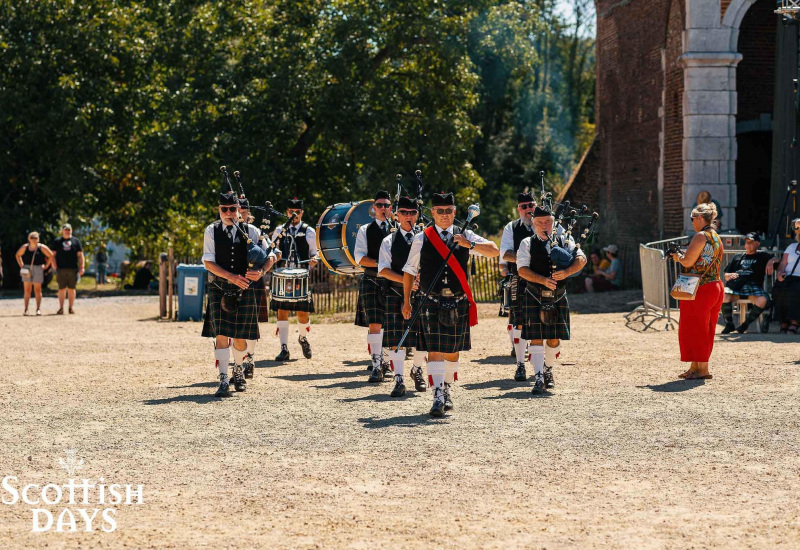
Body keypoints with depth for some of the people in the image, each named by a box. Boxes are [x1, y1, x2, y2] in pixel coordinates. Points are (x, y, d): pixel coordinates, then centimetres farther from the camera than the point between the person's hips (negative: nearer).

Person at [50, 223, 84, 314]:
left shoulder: (76, 241, 11)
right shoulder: (57, 242, 9)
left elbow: (80, 255, 10)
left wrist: (81, 267, 1)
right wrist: (54, 266, -3)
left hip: (73, 269, 1)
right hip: (61, 269, -1)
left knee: (71, 289, 4)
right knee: (61, 289, 0)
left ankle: (71, 307, 10)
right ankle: (61, 308, 3)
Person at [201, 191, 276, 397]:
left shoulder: (250, 231, 3)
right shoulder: (211, 231, 1)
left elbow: (270, 255, 3)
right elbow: (208, 262, -6)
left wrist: (260, 271, -19)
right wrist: (232, 277, -18)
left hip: (244, 290, 1)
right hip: (219, 290, -1)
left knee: (240, 336, 8)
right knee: (221, 335, -11)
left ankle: (238, 372, 34)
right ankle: (223, 381, -10)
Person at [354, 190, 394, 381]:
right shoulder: (365, 230, 8)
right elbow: (359, 257, -1)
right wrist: (380, 263, -15)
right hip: (371, 281, -1)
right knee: (374, 324, -8)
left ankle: (383, 361, 19)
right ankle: (376, 366, -8)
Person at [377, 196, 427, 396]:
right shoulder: (389, 241, 7)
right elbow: (383, 270, -3)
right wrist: (405, 280, -17)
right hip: (396, 295, -1)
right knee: (396, 337, -8)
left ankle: (417, 370, 32)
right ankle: (399, 380, -7)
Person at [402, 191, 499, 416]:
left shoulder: (465, 235, 6)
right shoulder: (422, 239, 4)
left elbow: (494, 251, -3)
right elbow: (409, 271, 11)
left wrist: (469, 244, -18)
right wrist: (406, 301, 11)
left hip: (458, 302, 2)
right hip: (432, 302, -2)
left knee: (452, 350, 12)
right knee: (434, 349, -10)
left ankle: (447, 391, 28)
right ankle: (438, 397, -14)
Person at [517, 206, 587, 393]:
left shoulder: (563, 241, 6)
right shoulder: (527, 244, 2)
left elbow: (581, 259, -6)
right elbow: (522, 270, -9)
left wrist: (566, 272, -24)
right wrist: (543, 280, -23)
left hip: (558, 298, 2)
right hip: (534, 298, -2)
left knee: (554, 339, 8)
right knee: (536, 339, -8)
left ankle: (548, 372, 30)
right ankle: (539, 378, -9)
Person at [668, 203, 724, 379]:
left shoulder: (701, 236, -14)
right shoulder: (716, 237, 15)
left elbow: (688, 262, -18)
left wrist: (678, 256, 2)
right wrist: (683, 256, 16)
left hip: (701, 289, -9)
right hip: (716, 287, 9)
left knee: (695, 328, -2)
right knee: (704, 329, 13)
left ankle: (702, 369, -2)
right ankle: (695, 367, 19)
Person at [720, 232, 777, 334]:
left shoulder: (762, 256, 22)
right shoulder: (737, 257, 29)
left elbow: (776, 259, 7)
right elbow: (726, 276, 25)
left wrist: (771, 261, -15)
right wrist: (730, 276, 1)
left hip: (753, 286, -1)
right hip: (735, 285, 1)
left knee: (762, 300, -34)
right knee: (723, 296, -32)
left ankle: (746, 324, -14)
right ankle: (729, 324, -13)